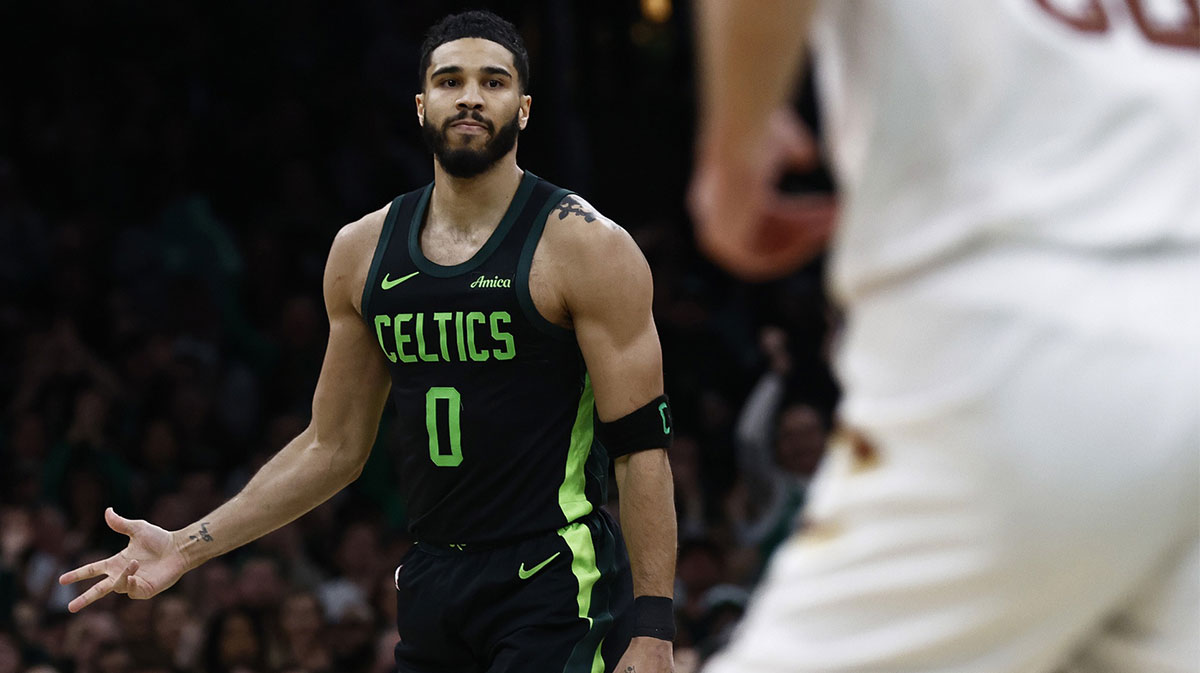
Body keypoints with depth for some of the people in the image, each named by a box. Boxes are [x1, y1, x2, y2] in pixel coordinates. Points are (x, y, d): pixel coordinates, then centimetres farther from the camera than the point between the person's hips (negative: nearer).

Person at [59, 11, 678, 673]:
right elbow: (333, 447, 17)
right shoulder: (363, 251, 9)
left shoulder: (584, 246, -6)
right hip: (434, 585, 5)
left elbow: (641, 446, -10)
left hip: (556, 589, -5)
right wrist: (187, 547, 11)